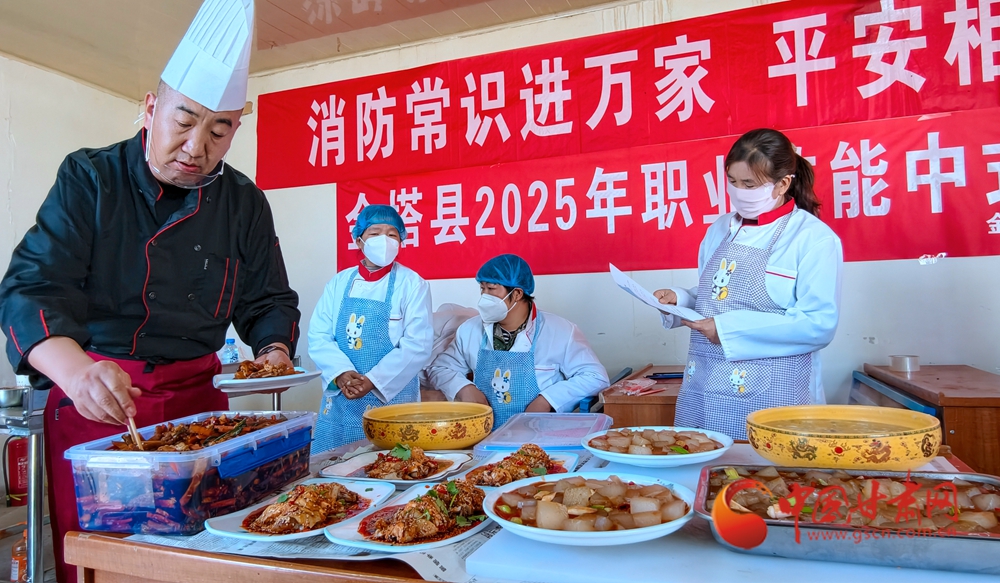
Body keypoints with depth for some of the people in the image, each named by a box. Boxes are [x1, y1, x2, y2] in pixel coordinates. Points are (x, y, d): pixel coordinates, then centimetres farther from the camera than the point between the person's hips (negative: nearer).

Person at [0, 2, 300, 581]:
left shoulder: (244, 202, 3)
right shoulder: (89, 179, -4)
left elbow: (269, 301, 10)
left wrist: (274, 351, -11)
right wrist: (76, 370, -33)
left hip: (197, 400, 2)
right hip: (92, 403, -2)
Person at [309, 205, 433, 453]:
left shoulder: (412, 284, -4)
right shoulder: (340, 282, 7)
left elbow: (417, 345, -11)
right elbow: (318, 336, 2)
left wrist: (373, 381, -17)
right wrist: (341, 374, -14)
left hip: (390, 399, -3)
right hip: (338, 400, 3)